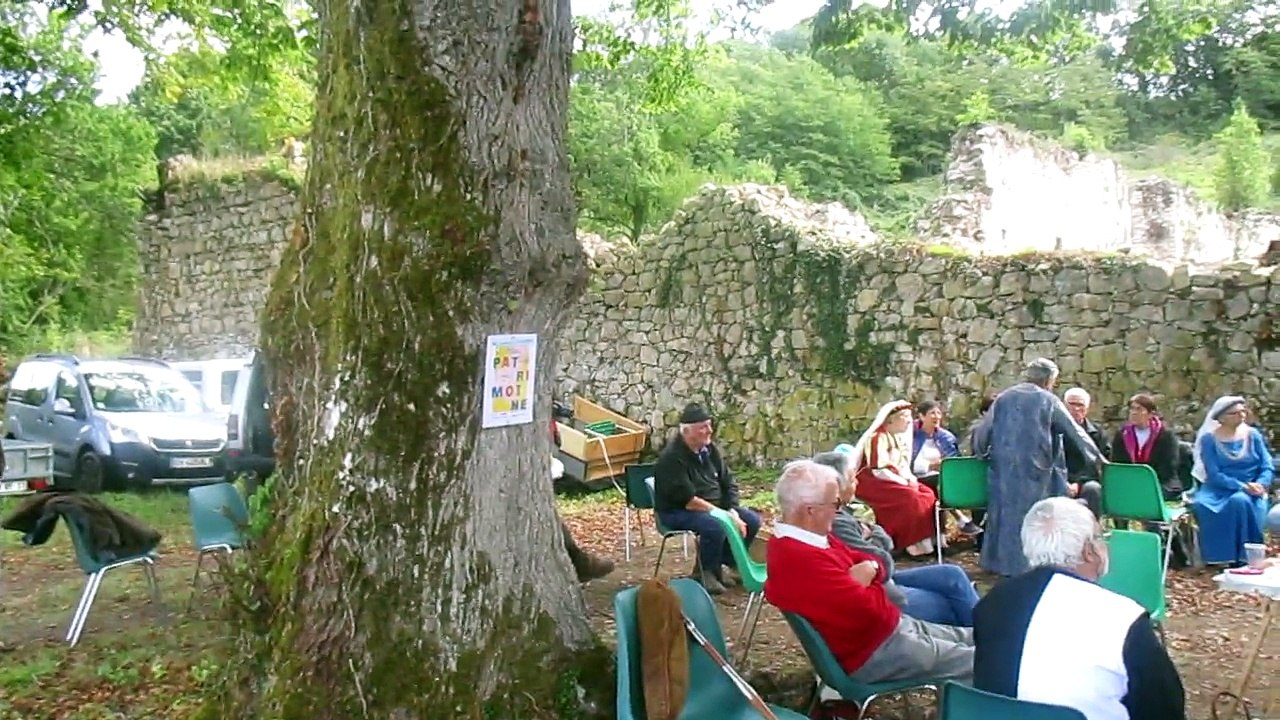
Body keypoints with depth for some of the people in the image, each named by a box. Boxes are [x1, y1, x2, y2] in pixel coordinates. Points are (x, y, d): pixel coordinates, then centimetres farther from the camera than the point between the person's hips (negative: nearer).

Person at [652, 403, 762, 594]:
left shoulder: (709, 449, 3)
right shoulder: (672, 457, -22)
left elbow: (728, 482, 8)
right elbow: (688, 500, -26)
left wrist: (733, 511, -9)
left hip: (714, 506, 8)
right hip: (676, 512, -8)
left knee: (751, 521, -5)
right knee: (715, 527, -34)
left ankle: (725, 564, 10)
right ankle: (705, 574, -9)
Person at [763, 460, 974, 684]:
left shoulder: (808, 538, 3)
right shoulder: (802, 560, -32)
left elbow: (868, 561, 12)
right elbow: (871, 608, -31)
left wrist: (869, 569, -13)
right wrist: (864, 579, -9)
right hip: (875, 651, -10)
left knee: (969, 638, 18)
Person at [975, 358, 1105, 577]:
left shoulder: (1003, 397, 7)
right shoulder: (1048, 400, -2)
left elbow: (984, 430, 6)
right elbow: (1075, 431, 1)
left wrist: (982, 452, 22)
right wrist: (1097, 457, 8)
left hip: (1003, 466, 4)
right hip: (1034, 466, -4)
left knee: (1006, 508, 11)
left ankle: (1001, 561, 16)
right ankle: (1028, 564, 5)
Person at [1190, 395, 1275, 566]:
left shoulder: (1253, 435, 6)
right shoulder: (1209, 439, -2)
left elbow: (1268, 467, 2)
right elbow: (1214, 475, -10)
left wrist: (1260, 485, -19)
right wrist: (1242, 486, -22)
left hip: (1250, 489, 1)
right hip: (1220, 489, -1)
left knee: (1240, 501, -35)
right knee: (1201, 504, -34)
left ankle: (1243, 559, -24)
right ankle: (1217, 557, -20)